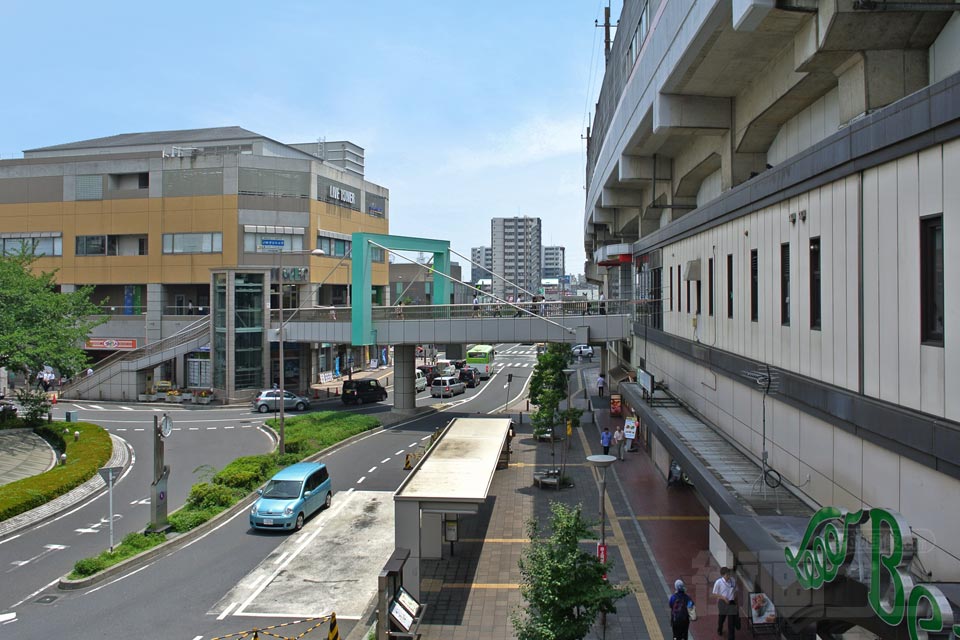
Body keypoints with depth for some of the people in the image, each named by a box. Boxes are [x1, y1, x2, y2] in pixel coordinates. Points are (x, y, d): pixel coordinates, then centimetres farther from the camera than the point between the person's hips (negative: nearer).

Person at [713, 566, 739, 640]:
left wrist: (735, 600, 5)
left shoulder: (733, 581, -11)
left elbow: (735, 591, 5)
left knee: (731, 621, -2)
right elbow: (715, 593, -9)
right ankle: (719, 630, 53)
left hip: (732, 603, 1)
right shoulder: (718, 582, -19)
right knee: (721, 618, 23)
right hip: (722, 603, -1)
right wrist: (723, 598, -20)